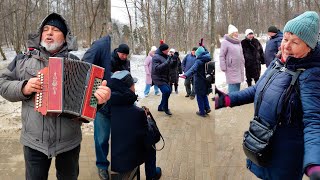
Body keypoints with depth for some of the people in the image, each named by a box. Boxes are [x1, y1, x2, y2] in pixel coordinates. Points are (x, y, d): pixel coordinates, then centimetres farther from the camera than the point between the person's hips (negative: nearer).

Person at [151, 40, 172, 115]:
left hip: (165, 78, 9)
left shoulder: (165, 56, 9)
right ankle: (165, 108, -3)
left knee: (168, 91, 12)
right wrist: (166, 63, -34)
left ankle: (161, 107, 28)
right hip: (158, 78, -9)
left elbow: (169, 66, 17)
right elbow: (156, 68, -29)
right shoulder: (156, 57, -17)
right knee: (166, 91, -21)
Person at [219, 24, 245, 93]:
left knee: (238, 85, 12)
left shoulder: (238, 42, 16)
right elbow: (222, 56, -11)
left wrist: (242, 65, 21)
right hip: (231, 69, -7)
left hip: (239, 68, 7)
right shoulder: (225, 42, -8)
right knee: (233, 85, -9)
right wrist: (223, 68, -13)